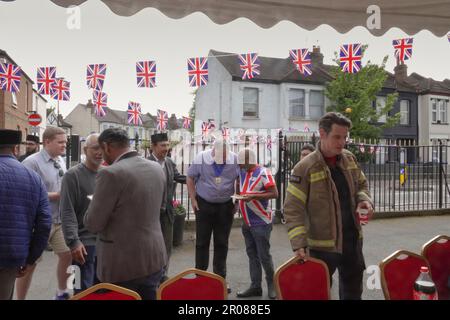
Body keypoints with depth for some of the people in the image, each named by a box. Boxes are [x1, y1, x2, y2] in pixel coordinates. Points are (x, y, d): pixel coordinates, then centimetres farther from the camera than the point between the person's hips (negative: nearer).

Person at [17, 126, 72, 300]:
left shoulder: (61, 161, 6)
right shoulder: (32, 162, -17)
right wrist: (56, 195, -18)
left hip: (59, 221, 7)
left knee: (67, 255, 14)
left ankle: (62, 292, 36)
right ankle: (20, 298, 27)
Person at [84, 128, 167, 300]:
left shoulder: (110, 173, -20)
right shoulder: (157, 168, 1)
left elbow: (93, 224, -14)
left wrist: (96, 203, 5)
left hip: (122, 264, -6)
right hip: (155, 258, 6)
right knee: (149, 297, 21)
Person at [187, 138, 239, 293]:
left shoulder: (235, 159, -10)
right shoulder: (201, 158, -13)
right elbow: (190, 178, -2)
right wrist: (193, 200, -5)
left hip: (225, 206, 1)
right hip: (204, 205, -1)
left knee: (222, 244, 10)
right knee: (202, 242, 6)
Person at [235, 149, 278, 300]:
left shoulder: (263, 173, -15)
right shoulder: (242, 172, 6)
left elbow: (274, 194, -17)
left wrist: (253, 196, -23)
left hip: (261, 222, -7)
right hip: (247, 222, 7)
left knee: (264, 255, 2)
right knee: (252, 254, 11)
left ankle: (271, 284, 22)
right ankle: (255, 286, 20)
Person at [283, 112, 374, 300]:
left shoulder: (349, 159, 2)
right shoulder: (305, 168, -17)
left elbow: (361, 184, 17)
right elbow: (293, 209, -17)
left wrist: (364, 199, -6)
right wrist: (298, 243, -26)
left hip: (352, 240, 6)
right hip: (322, 245, -6)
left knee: (353, 289, 23)